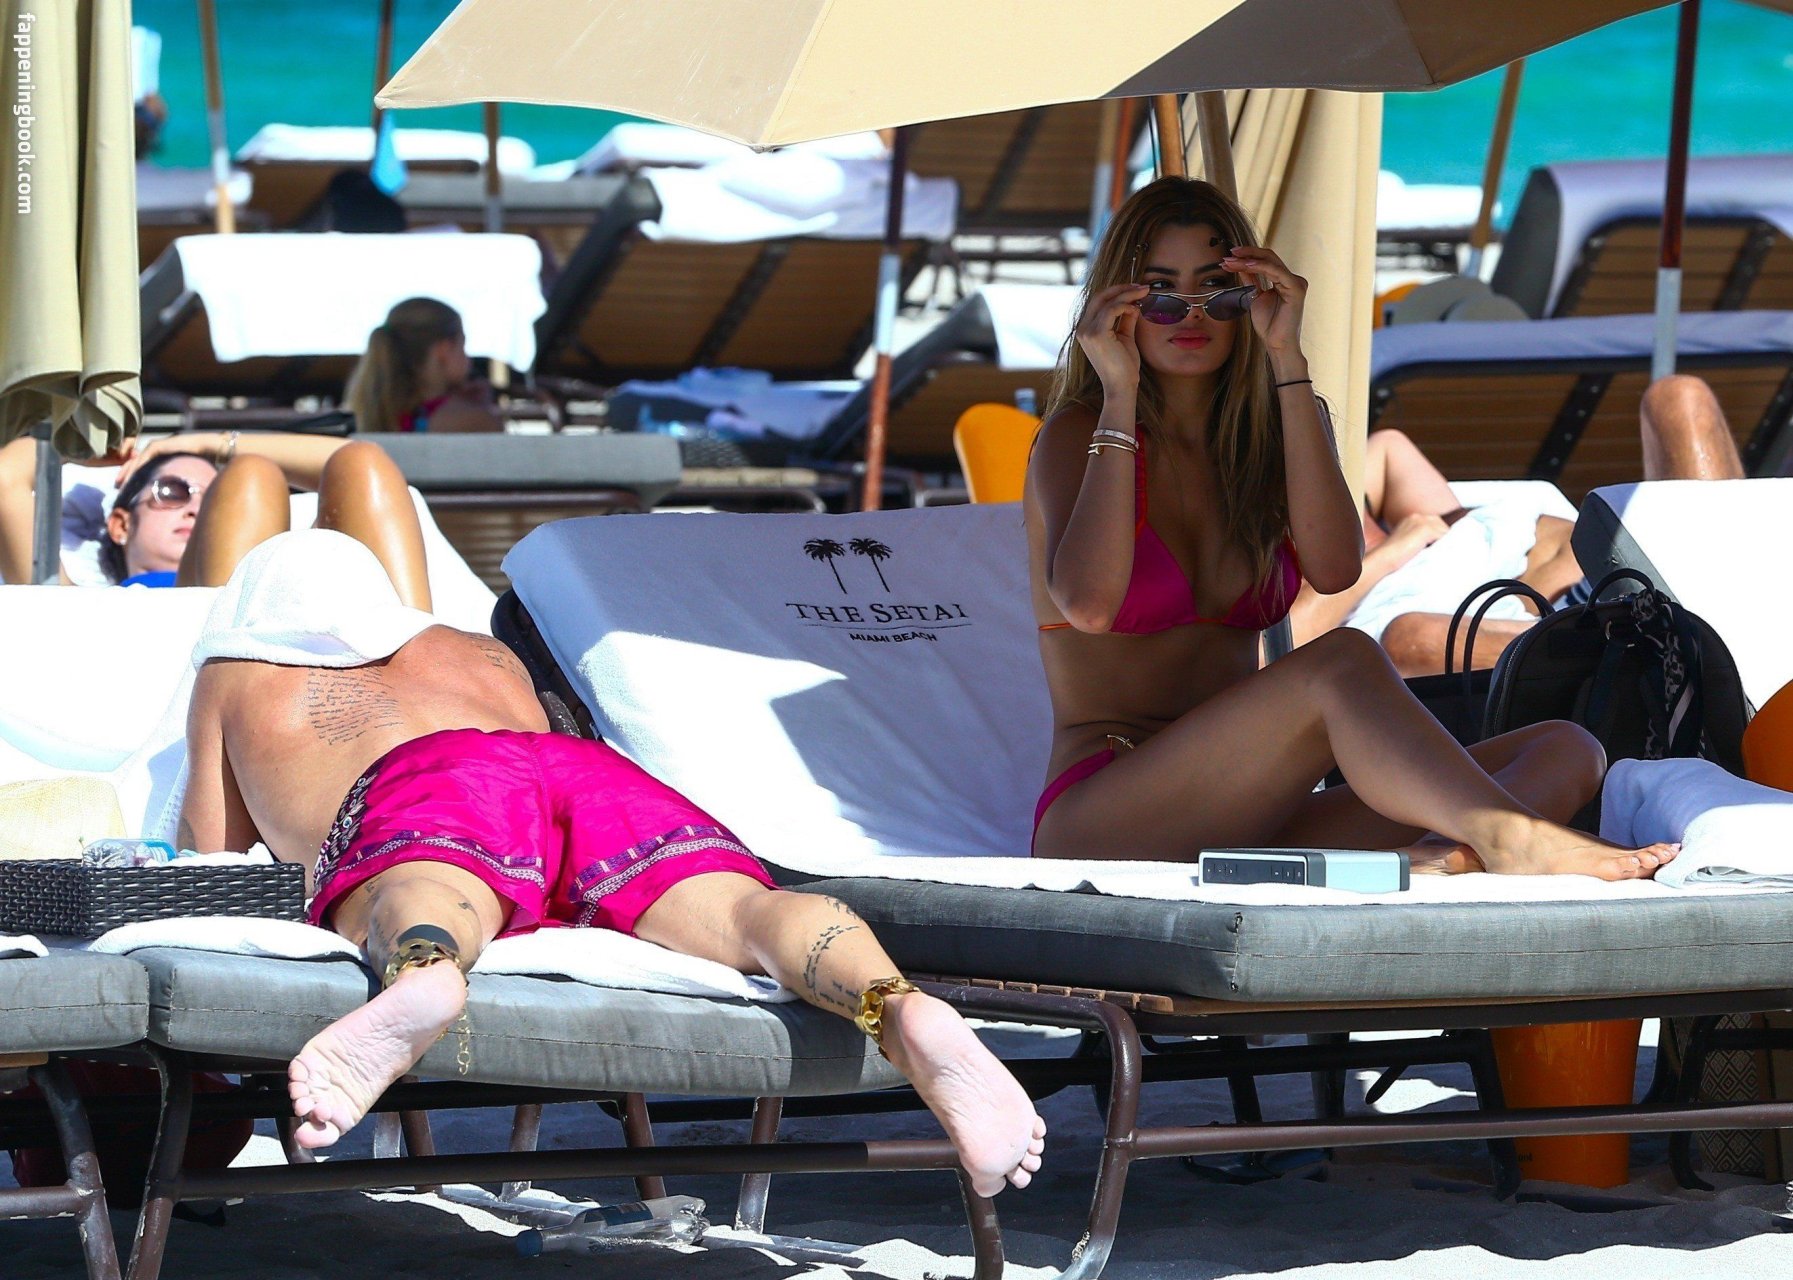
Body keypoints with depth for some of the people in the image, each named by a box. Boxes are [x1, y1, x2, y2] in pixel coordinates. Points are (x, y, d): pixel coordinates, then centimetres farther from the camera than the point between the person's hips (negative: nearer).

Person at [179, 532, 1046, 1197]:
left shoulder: (234, 678, 37)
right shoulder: (482, 657, 47)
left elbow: (212, 858, 38)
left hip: (430, 788, -3)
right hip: (595, 771, 3)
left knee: (414, 912, -36)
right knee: (739, 913, -24)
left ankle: (422, 976, -75)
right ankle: (902, 1009, -57)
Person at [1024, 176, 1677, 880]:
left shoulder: (1267, 441, 18)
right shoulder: (1078, 435, 5)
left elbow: (1334, 569, -6)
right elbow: (1088, 603, -16)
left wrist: (1287, 362, -6)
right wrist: (1118, 396, -10)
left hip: (1246, 825, 6)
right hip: (1100, 823, -6)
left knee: (1565, 750, -11)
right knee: (1342, 662, -30)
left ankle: (1436, 860, -46)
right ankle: (1510, 839, -54)